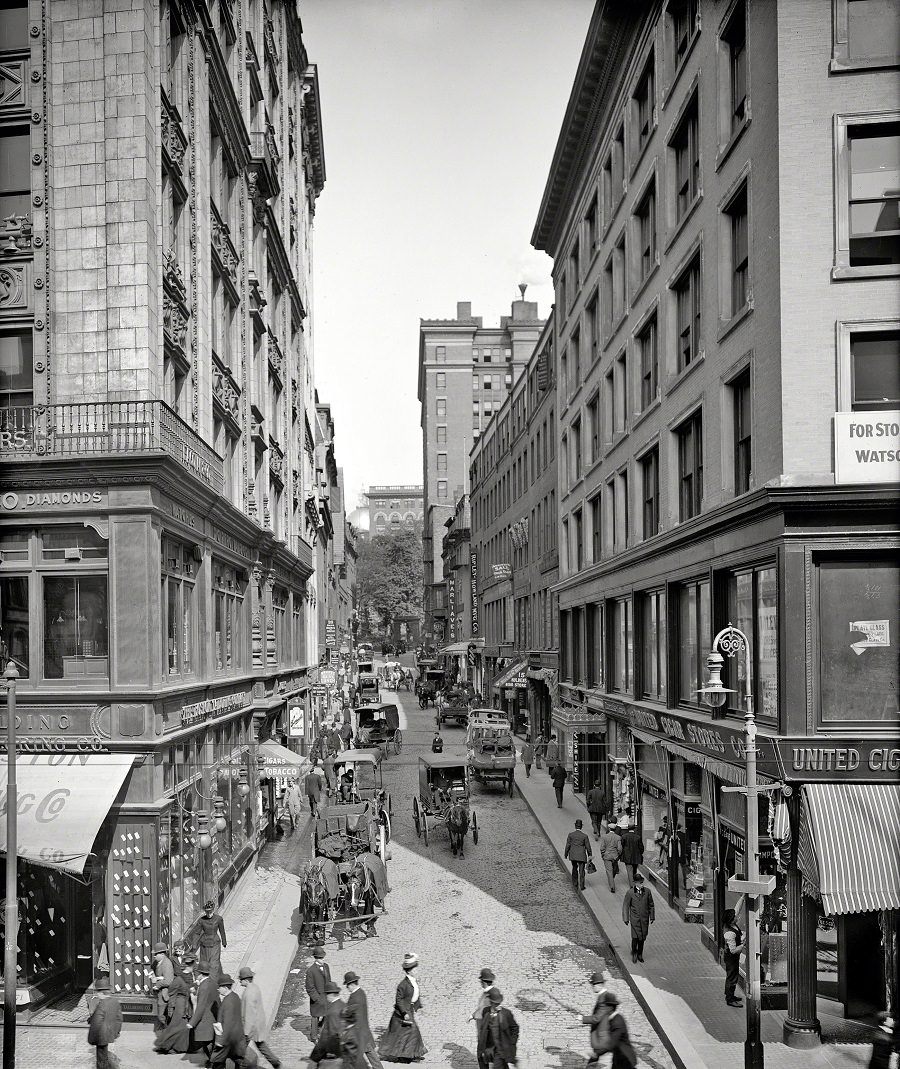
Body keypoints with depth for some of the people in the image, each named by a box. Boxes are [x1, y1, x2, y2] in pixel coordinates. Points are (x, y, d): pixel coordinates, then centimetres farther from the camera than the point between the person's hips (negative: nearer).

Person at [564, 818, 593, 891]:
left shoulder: (570, 834, -7)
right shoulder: (584, 836, -10)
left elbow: (568, 845, -4)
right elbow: (588, 847, -4)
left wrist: (566, 854, 10)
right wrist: (590, 855, 11)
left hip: (573, 855, 2)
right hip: (581, 856, -2)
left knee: (574, 868, 23)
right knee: (581, 870, 5)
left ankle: (575, 882, 32)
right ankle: (581, 886, 2)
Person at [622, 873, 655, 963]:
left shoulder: (647, 891, -1)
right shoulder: (630, 892, -9)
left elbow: (651, 905, 10)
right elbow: (626, 906, -3)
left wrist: (652, 917, 10)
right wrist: (626, 918, -4)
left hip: (644, 918, 3)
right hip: (634, 918, -3)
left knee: (642, 937, 10)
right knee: (635, 936, -10)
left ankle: (640, 954, 28)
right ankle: (634, 952, 15)